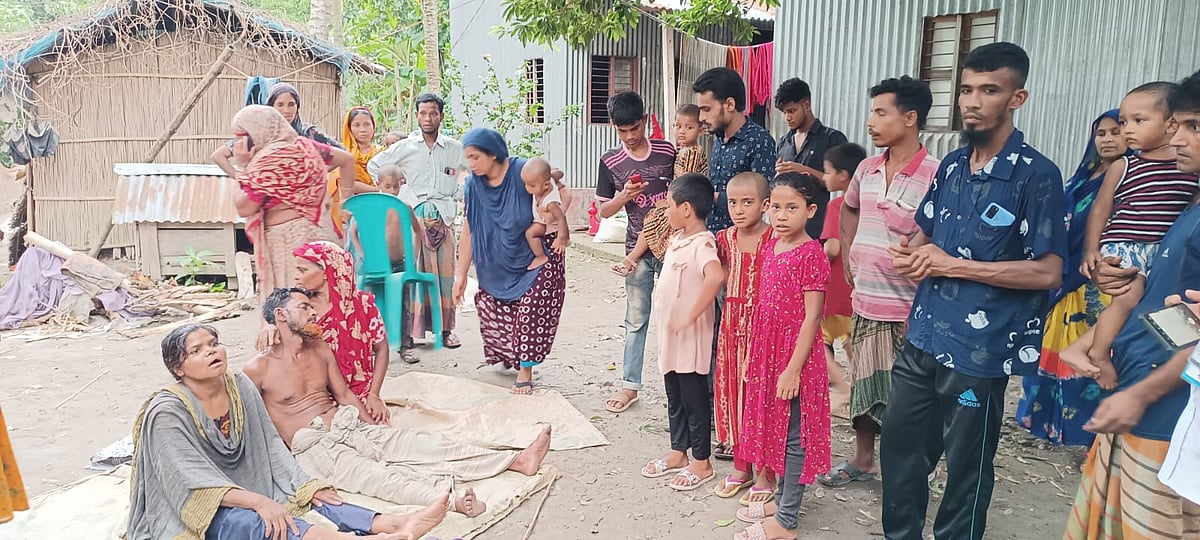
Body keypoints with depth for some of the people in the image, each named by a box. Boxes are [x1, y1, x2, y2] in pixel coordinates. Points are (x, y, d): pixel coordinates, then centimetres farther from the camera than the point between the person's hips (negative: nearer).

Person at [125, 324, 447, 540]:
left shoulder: (241, 387, -2)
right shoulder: (168, 412, -20)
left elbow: (270, 446, 2)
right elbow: (196, 481, -28)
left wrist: (304, 485, -11)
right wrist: (258, 501, -40)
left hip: (240, 490, 7)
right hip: (188, 508, -7)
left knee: (310, 496, -18)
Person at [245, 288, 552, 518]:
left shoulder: (320, 349, 13)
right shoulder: (259, 369, -5)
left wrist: (373, 426, 11)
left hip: (355, 429, 6)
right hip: (315, 448, -6)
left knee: (426, 444, -10)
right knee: (375, 475, -33)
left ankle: (517, 461, -19)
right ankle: (451, 498, -61)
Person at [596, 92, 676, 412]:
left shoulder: (668, 152, -2)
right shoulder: (611, 162, -1)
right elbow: (604, 210, 5)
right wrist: (624, 196, -15)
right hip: (638, 250, 1)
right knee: (636, 320, 9)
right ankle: (630, 385, 19)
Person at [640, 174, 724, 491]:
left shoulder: (702, 243, -21)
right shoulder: (677, 239, 8)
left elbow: (716, 276, -40)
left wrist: (690, 316, -35)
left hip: (691, 337, -9)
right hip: (670, 334, 9)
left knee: (694, 400, 5)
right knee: (674, 399, 20)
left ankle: (701, 463, 19)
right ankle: (678, 454, 35)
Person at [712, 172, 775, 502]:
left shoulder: (775, 240, -11)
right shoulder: (725, 239, 5)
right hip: (732, 326, 6)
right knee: (732, 393, 12)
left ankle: (766, 472, 17)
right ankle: (741, 466, 27)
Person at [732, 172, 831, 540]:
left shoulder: (811, 254, -16)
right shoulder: (772, 246, 7)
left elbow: (812, 317, -18)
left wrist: (793, 369, -19)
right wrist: (754, 354, 15)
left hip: (796, 358, -8)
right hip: (769, 354, 8)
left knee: (795, 434, 2)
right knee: (777, 426, 18)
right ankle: (783, 499, 34)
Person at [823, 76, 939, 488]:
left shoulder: (934, 176, -16)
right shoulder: (868, 169, 6)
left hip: (906, 311, -6)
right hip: (863, 301, 7)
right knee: (863, 385, 18)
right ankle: (862, 461, 35)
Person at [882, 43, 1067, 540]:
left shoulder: (1036, 175, -12)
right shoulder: (952, 165, 8)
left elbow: (1047, 271, -16)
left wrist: (953, 265, -17)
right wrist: (911, 255, -4)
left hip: (979, 350, -6)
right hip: (922, 336, 7)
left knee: (965, 468, 10)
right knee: (899, 445, 17)